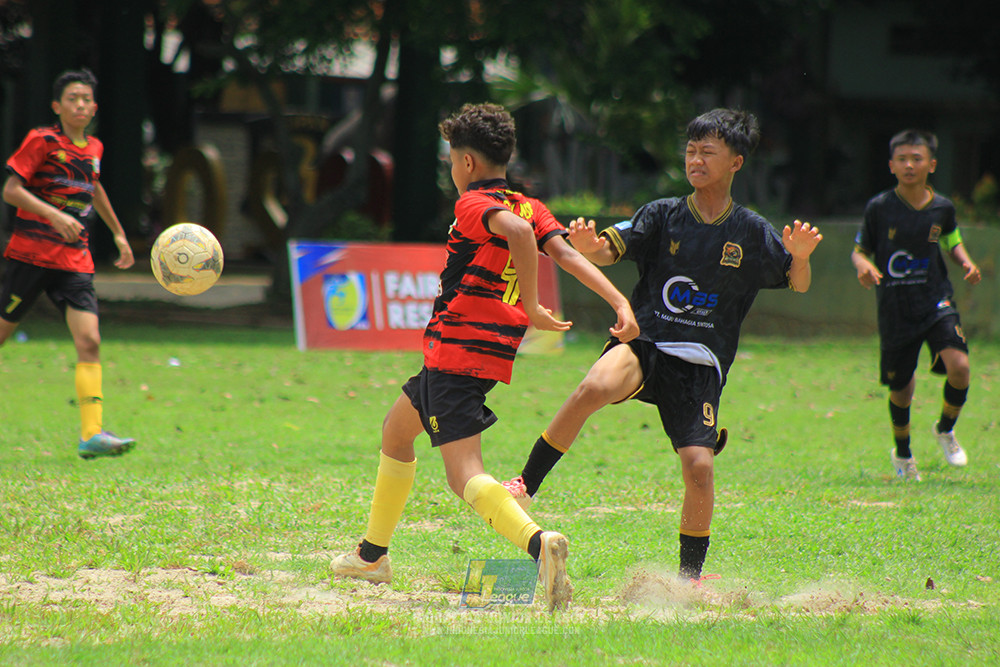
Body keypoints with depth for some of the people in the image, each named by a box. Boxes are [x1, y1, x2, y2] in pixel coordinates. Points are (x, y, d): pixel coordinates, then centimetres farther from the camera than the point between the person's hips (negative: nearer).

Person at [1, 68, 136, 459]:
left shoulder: (93, 148, 13)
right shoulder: (42, 141, -6)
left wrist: (118, 233, 39)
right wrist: (54, 216, -26)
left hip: (74, 260, 5)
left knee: (89, 342, -10)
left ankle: (92, 434, -17)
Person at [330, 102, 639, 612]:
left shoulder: (474, 205, -10)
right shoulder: (530, 207, 12)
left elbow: (518, 231, -31)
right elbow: (566, 253, -3)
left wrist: (531, 307, -25)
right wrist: (620, 303, -15)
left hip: (455, 353, -9)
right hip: (495, 351, 9)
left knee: (464, 476, -18)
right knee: (396, 430, 28)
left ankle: (537, 543, -42)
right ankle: (373, 555, 39)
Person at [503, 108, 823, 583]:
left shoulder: (752, 232, 7)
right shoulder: (663, 215, 6)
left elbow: (799, 284, 8)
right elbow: (611, 250, -5)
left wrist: (800, 256, -16)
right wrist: (588, 246, -29)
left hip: (700, 363, 1)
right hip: (643, 343, -1)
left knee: (699, 466, -12)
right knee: (594, 388, -33)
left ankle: (689, 577, 9)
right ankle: (526, 486, -22)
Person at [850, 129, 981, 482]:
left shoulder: (942, 207, 0)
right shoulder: (879, 208, -6)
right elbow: (859, 250, 3)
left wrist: (966, 262, 0)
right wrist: (864, 267, -19)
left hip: (937, 303, 1)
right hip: (895, 309, -1)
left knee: (959, 366, -21)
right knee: (901, 389, 7)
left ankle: (946, 429, 9)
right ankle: (902, 453, 36)